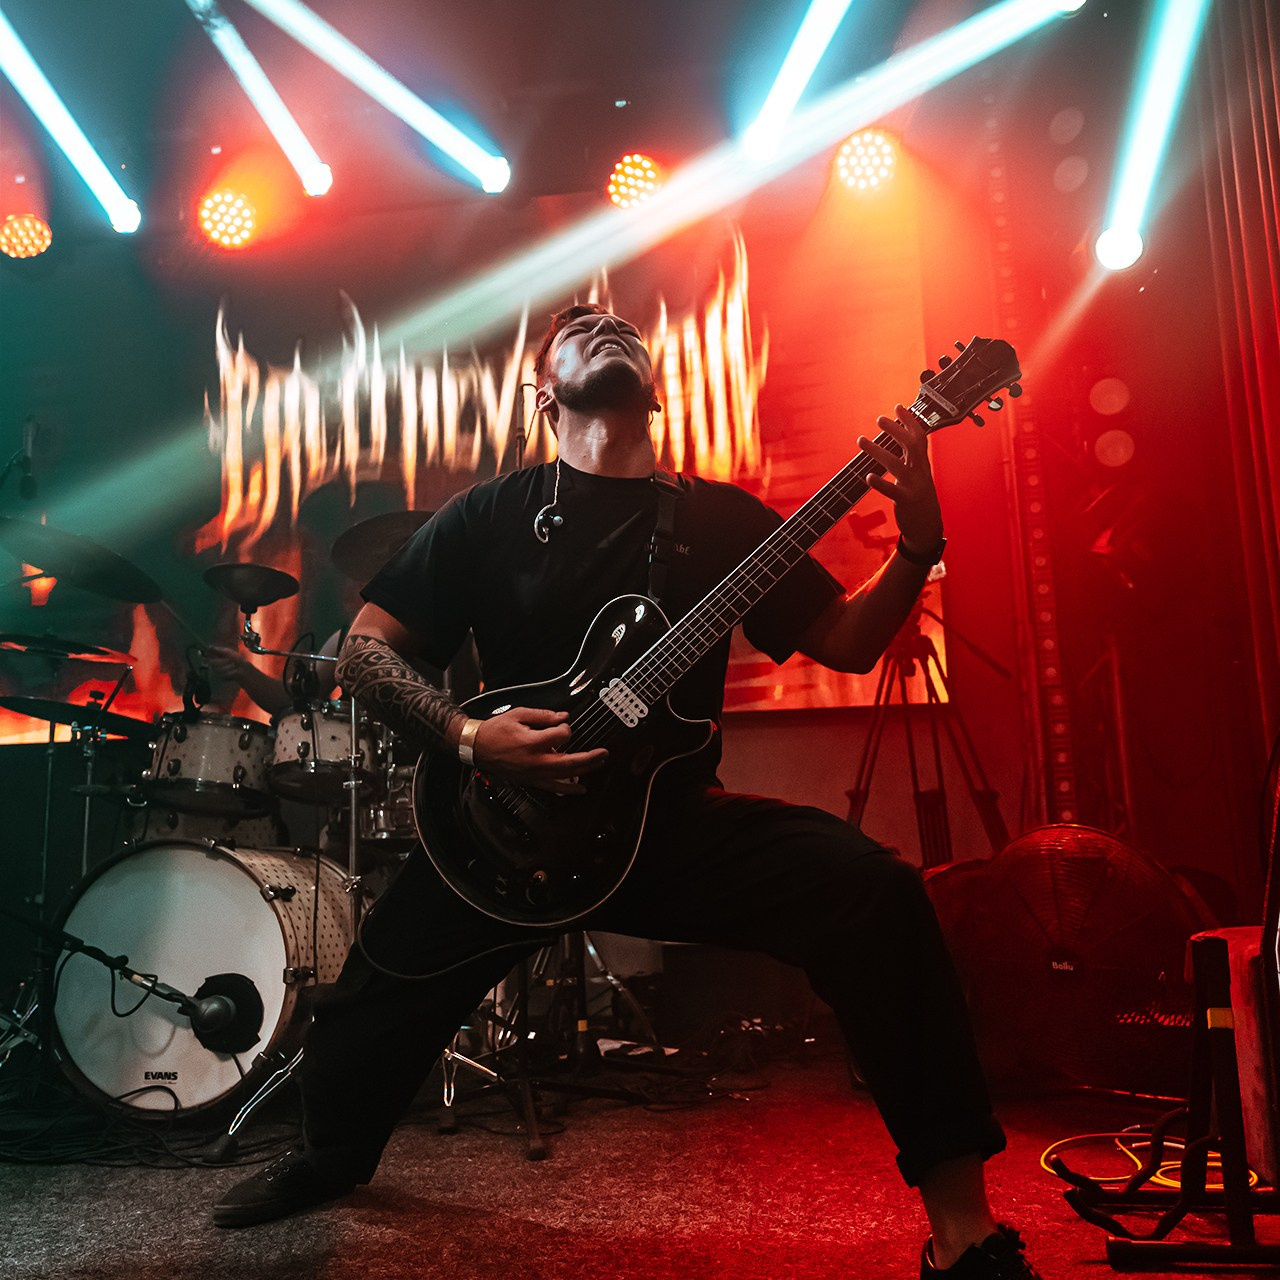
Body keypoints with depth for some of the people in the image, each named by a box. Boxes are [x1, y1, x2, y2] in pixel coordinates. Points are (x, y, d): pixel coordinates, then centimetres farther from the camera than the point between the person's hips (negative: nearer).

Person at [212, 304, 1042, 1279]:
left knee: (877, 891, -22)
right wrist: (470, 737, -15)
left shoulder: (721, 517, 7)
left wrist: (917, 547, -13)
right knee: (382, 995, -2)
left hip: (677, 820, 0)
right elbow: (365, 648, 2)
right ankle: (331, 1156, 38)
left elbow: (847, 642, 6)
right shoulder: (493, 515, 3)